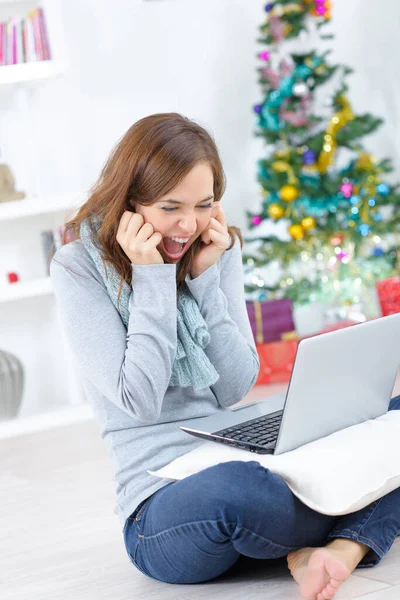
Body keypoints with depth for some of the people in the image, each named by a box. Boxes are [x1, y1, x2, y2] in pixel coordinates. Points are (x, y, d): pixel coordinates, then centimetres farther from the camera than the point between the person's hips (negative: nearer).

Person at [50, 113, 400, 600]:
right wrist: (153, 279, -13)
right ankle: (358, 533, -11)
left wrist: (205, 277, -5)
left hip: (243, 463, 6)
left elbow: (236, 388, 2)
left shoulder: (220, 249, 9)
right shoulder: (79, 268, -5)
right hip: (160, 503, -6)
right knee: (234, 488, -41)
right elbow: (139, 401, -12)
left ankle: (331, 554, -32)